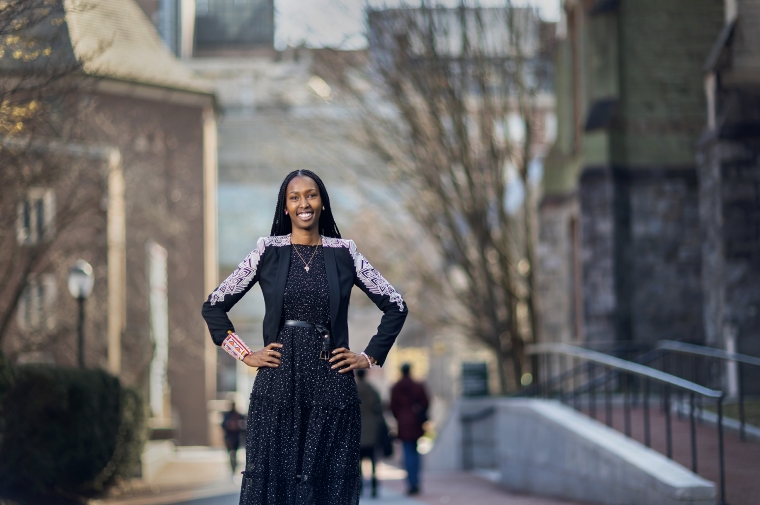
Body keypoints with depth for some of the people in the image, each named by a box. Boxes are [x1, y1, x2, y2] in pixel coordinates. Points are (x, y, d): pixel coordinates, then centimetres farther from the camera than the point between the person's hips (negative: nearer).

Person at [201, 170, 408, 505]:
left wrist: (370, 356, 5)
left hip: (331, 385, 1)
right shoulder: (268, 251, 4)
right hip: (278, 382, 0)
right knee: (275, 475, 0)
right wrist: (245, 355, 1)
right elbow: (213, 306, 6)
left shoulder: (344, 253, 6)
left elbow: (395, 306, 11)